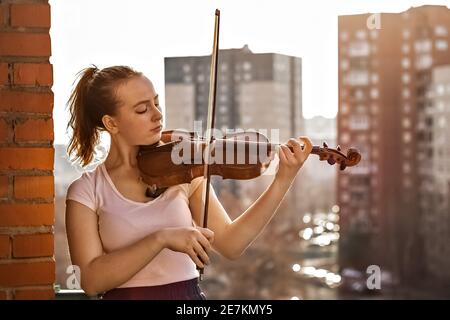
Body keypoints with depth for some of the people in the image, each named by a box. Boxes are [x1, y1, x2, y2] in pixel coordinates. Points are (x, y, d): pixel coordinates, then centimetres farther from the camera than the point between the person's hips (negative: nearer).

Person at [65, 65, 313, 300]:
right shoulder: (86, 192, -2)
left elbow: (230, 244, -1)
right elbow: (91, 281, -12)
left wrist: (283, 180, -7)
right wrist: (162, 238, -21)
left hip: (188, 294, 1)